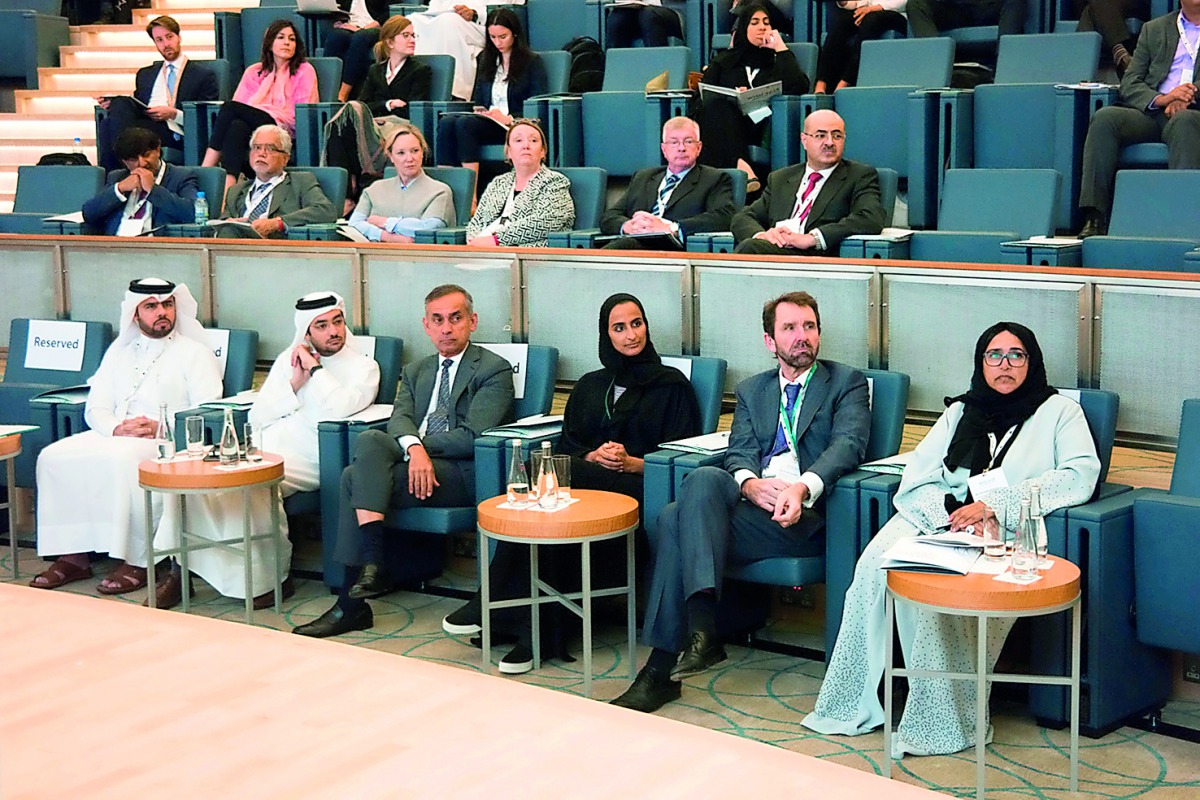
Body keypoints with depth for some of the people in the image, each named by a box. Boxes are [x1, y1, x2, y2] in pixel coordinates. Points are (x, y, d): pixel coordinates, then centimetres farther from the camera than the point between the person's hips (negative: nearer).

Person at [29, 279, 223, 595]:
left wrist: (162, 428, -20)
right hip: (116, 437, 6)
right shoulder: (119, 352, 21)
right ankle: (74, 556, -14)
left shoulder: (194, 353, 5)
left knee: (122, 459, -37)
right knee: (54, 458, -17)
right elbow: (95, 408, 13)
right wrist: (116, 428, -10)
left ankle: (136, 563, -30)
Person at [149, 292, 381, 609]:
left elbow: (341, 409, -14)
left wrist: (316, 369, -4)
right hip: (263, 449, 5)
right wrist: (294, 385, 2)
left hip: (305, 460, -5)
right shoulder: (289, 359, 21)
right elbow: (258, 417, 14)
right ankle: (181, 569, -14)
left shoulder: (363, 366, 7)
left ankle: (269, 578, -17)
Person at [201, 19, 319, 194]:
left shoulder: (304, 71, 16)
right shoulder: (253, 72, 28)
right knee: (237, 126, -34)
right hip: (252, 124, 3)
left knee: (231, 108, -28)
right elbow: (240, 102, 15)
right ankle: (227, 189, -47)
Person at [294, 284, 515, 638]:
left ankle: (351, 603, -23)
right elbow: (399, 420, 5)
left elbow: (473, 436, -9)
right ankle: (373, 564, -28)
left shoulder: (494, 370, 3)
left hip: (461, 472, -6)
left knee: (357, 479, -23)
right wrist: (414, 447, -18)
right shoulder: (415, 371, 23)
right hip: (414, 460, 6)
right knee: (369, 440, -24)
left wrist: (422, 444, -8)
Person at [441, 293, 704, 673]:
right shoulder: (589, 386, 28)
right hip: (583, 480, 4)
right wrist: (591, 457, -4)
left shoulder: (671, 384, 14)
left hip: (636, 491, -4)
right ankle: (539, 627, -37)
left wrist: (631, 462, -9)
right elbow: (567, 444, 19)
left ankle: (494, 600, -32)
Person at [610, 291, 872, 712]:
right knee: (703, 480, -30)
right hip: (751, 502, 5)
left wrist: (803, 487, -27)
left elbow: (849, 444, -6)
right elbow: (739, 452, 11)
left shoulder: (847, 382, 13)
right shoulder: (751, 390, 26)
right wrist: (750, 484, -16)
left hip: (806, 513, -5)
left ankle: (663, 668, -31)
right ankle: (702, 628, -35)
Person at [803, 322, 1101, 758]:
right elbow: (915, 481, 15)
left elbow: (1081, 477, -5)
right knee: (875, 565, -28)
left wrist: (995, 505, -13)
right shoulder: (960, 412, 26)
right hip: (937, 517, 4)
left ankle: (942, 722, -29)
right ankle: (855, 704, -23)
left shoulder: (1059, 411, 14)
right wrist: (952, 510, -8)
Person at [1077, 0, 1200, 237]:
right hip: (1153, 112, 3)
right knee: (1104, 117, -26)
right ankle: (1094, 217, -35)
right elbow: (1129, 84, 12)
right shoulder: (1153, 29, 23)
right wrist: (1161, 99, -9)